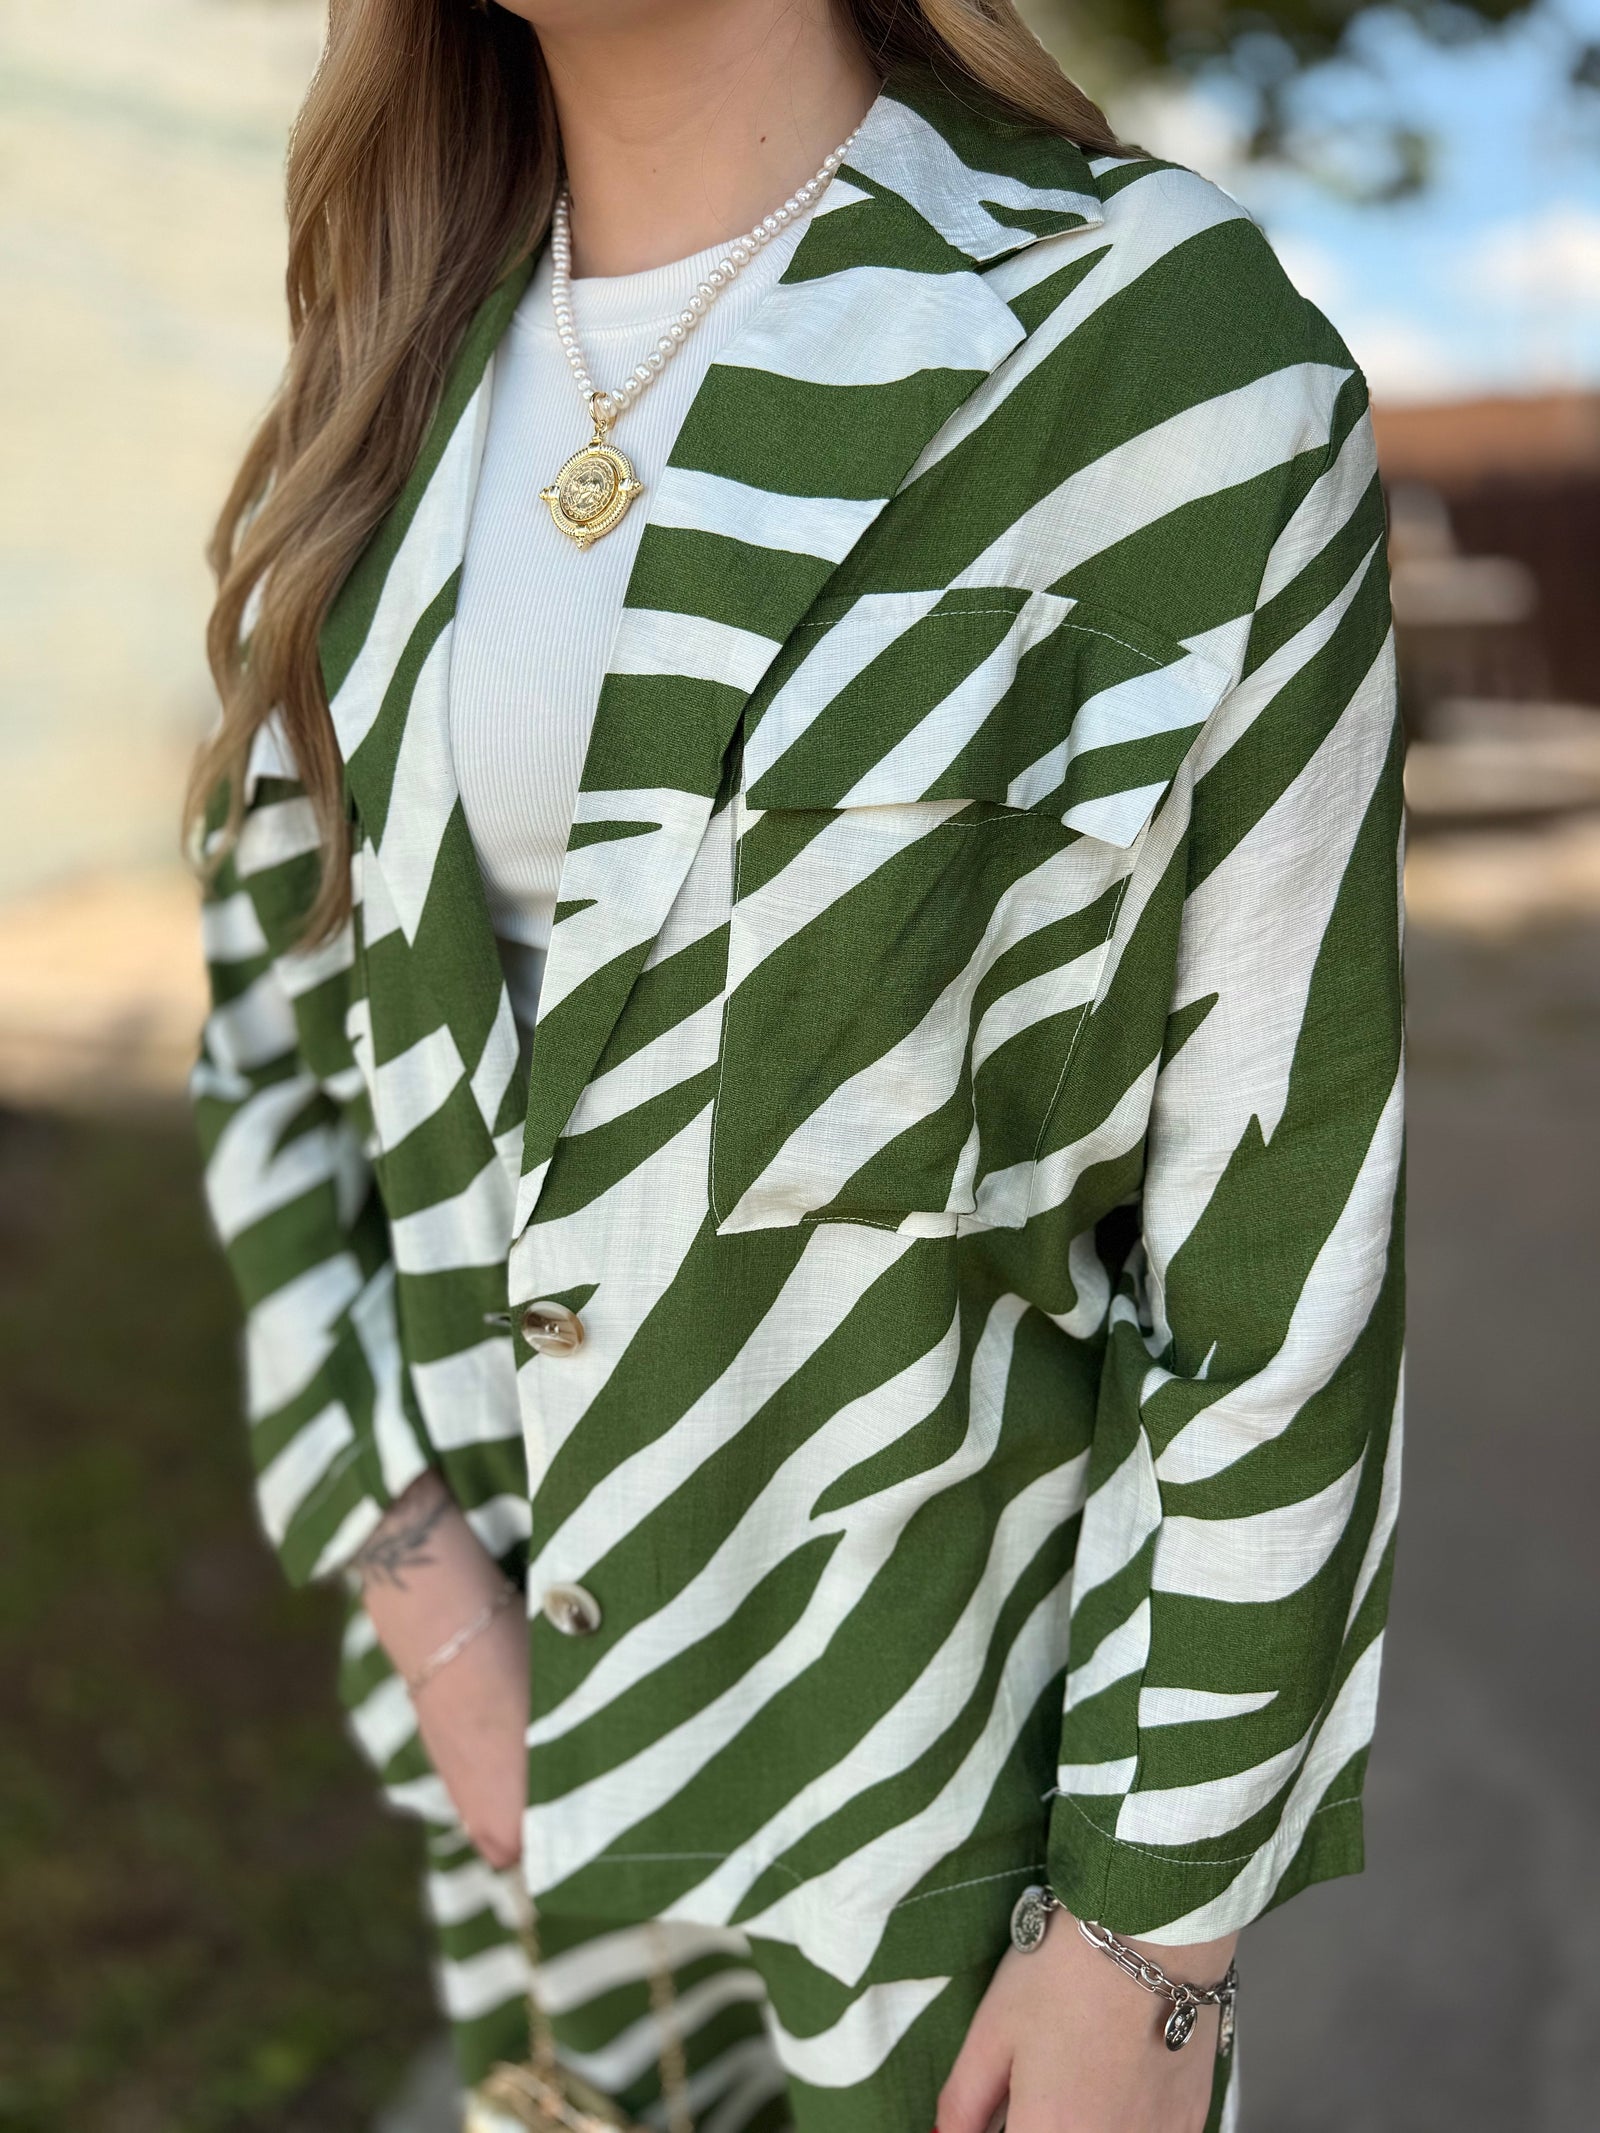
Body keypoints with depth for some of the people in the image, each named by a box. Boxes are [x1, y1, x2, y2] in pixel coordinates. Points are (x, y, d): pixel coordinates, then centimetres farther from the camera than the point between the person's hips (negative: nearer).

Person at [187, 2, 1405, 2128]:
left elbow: (1285, 1203, -16)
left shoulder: (1166, 351, -19)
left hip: (964, 1691, -4)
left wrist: (1160, 1923, -10)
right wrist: (413, 1573, -5)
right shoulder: (400, 388, -2)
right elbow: (282, 1029, 5)